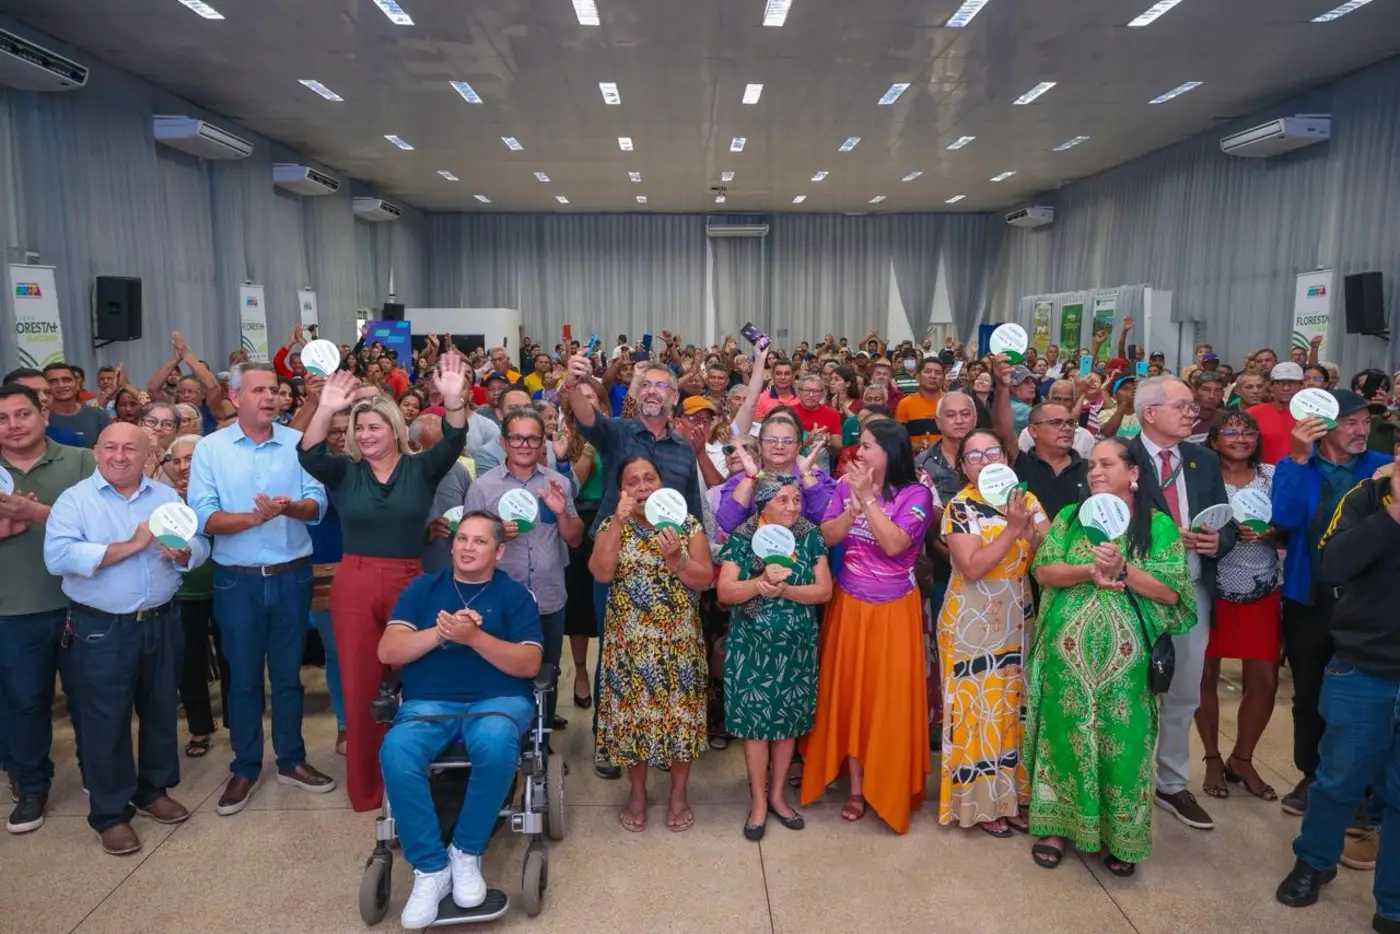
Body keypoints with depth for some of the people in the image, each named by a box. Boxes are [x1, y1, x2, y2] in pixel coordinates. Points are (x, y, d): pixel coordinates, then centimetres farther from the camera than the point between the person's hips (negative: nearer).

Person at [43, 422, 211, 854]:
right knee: (106, 721, 5)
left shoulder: (167, 496, 7)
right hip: (102, 629, -4)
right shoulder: (74, 500, -5)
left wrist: (180, 553, -21)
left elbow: (201, 546, 1)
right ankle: (110, 814, 19)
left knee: (161, 711, 16)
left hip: (162, 623, 4)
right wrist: (129, 546, -22)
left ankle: (154, 790, 34)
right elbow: (58, 556, -20)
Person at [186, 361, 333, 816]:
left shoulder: (298, 442, 0)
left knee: (288, 673, 12)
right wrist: (254, 517, -26)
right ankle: (244, 768, 24)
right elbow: (203, 517, -11)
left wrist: (289, 507, -27)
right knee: (243, 676, 10)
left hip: (292, 575, 1)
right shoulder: (210, 447, -3)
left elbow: (317, 504, -6)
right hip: (237, 580, -1)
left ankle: (291, 761, 27)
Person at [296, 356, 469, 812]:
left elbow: (453, 444, -15)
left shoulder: (421, 467, 2)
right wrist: (326, 409, -30)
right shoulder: (344, 471, 4)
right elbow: (309, 455, -14)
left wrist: (454, 399, -33)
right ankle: (364, 786, 22)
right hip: (354, 585, 1)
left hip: (408, 582, -1)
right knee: (360, 684, 8)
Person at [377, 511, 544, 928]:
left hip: (497, 701, -1)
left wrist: (474, 636, -19)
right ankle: (430, 868, -14)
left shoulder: (514, 594, 6)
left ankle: (467, 852, -10)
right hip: (427, 703, 2)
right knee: (395, 753, -30)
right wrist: (439, 632, -15)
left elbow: (529, 663, -5)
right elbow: (388, 651, 2)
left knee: (496, 746, -35)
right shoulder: (422, 588, 12)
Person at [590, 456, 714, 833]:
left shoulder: (687, 524, 1)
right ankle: (637, 793, 28)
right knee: (633, 712, 7)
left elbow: (705, 579, -7)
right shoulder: (612, 526, 1)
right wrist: (619, 521, -21)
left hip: (679, 641, 0)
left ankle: (679, 793, 25)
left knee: (679, 712, 6)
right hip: (630, 641, 0)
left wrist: (675, 558, -24)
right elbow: (601, 573, -17)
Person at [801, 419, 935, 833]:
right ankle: (856, 786, 21)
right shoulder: (846, 486, 1)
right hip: (849, 606, 4)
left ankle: (890, 786, 23)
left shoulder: (915, 494, -10)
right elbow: (826, 536, -7)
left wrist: (868, 499, -22)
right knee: (848, 692, 8)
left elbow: (894, 544, -23)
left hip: (893, 610, -3)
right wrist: (854, 503, -19)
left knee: (889, 697, 4)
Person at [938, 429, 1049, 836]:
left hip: (1018, 623, 5)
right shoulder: (959, 508, -10)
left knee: (1015, 707, 12)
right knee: (978, 710, 3)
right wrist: (1012, 529, -24)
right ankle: (979, 801, 17)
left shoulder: (1027, 500, 4)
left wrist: (1029, 531, -20)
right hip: (973, 625, -4)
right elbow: (972, 567, -21)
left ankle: (1012, 794, 27)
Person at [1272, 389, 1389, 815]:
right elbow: (1284, 519, -20)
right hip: (1308, 599, 0)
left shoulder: (1383, 468, -2)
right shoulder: (1294, 466, -3)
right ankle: (1311, 776, 30)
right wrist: (1299, 458, -24)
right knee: (1309, 695, 13)